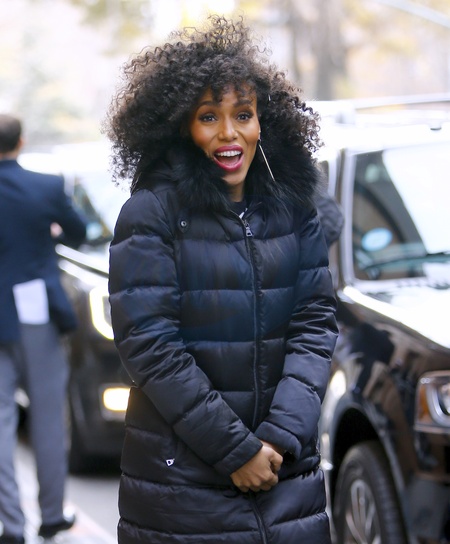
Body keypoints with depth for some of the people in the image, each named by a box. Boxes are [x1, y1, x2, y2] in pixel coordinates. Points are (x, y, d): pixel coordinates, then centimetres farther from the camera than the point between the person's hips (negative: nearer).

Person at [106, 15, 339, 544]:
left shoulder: (293, 207, 5)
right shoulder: (151, 214, -8)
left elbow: (316, 322, 2)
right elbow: (148, 344, -13)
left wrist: (283, 435, -11)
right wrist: (235, 450, -14)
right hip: (182, 477, -3)